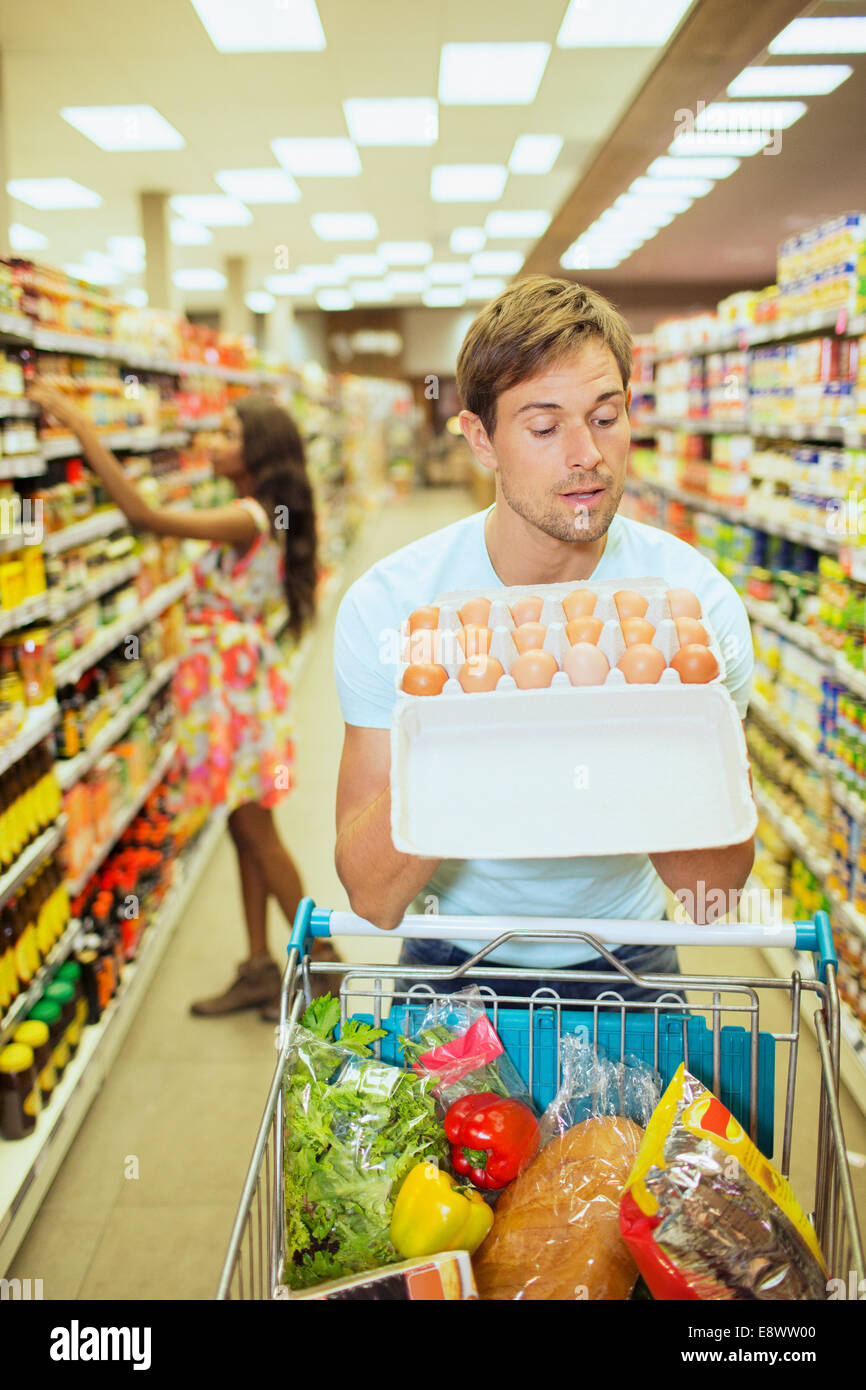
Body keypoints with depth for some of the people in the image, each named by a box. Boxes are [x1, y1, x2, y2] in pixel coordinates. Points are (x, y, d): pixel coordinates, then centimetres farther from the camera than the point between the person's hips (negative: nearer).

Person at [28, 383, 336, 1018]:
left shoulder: (247, 520, -22)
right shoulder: (259, 517, 8)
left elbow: (144, 515, -31)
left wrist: (79, 424, -28)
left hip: (235, 680, -9)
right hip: (231, 679, 9)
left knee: (256, 830, 4)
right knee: (245, 829, 14)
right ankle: (259, 969, 26)